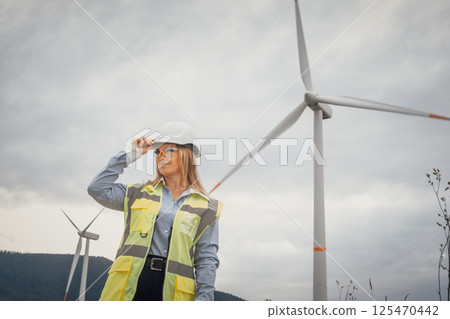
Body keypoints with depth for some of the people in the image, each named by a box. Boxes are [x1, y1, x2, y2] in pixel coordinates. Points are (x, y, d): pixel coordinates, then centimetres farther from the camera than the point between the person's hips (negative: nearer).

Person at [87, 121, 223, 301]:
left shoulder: (205, 207, 9)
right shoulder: (140, 194, 17)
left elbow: (207, 257, 6)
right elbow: (98, 189, 6)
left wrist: (204, 296, -7)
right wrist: (129, 156, 8)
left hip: (173, 288, -1)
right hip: (129, 282, 2)